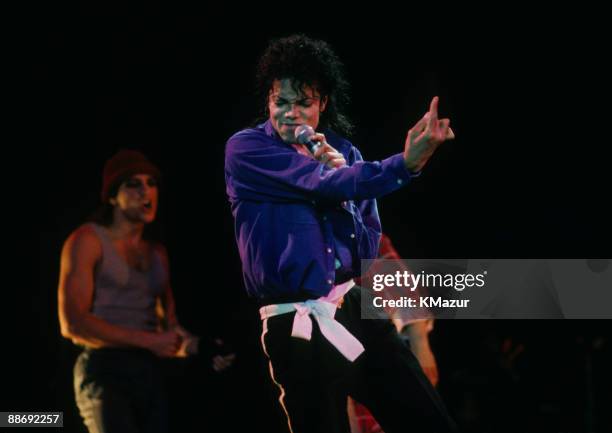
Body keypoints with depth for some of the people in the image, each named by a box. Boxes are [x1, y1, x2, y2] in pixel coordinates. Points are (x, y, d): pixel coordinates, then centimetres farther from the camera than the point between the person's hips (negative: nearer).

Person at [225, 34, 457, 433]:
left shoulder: (343, 152, 9)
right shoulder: (245, 149, -5)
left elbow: (369, 248, 5)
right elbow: (321, 183, -21)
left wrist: (340, 179, -11)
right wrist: (406, 164, -32)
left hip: (354, 309, 5)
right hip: (296, 327, -5)